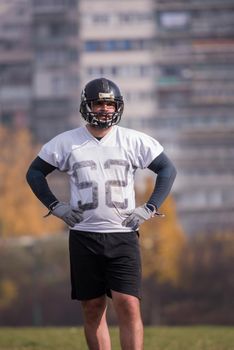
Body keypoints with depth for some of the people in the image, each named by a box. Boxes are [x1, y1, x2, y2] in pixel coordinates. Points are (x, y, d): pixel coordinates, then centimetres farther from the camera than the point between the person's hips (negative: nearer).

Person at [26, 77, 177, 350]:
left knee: (129, 306, -11)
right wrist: (55, 207, 4)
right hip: (83, 236, 1)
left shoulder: (133, 141, 2)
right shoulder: (66, 142, 4)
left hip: (123, 235, -1)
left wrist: (149, 208, 2)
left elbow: (167, 170, 11)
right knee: (93, 309, 5)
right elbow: (35, 173, 14)